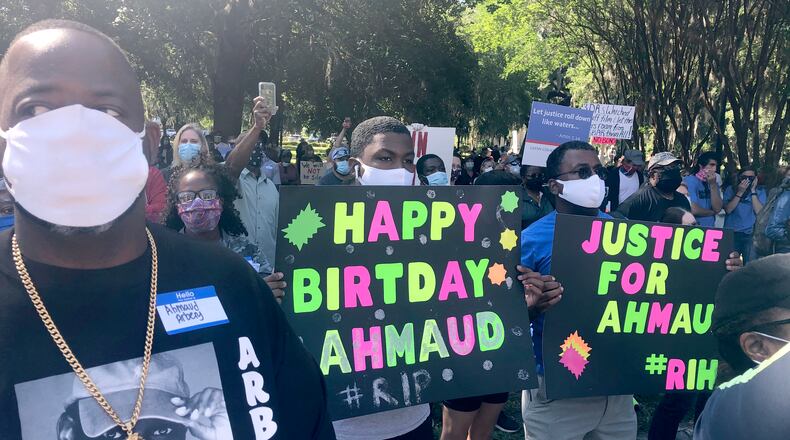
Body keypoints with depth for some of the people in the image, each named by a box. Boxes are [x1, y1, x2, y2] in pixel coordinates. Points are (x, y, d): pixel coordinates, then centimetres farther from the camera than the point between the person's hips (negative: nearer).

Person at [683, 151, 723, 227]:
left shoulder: (714, 182, 11)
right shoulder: (690, 181, -8)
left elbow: (717, 208, 0)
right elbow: (693, 210, -18)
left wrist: (713, 185, -7)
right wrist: (712, 212, 0)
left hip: (710, 228, 6)